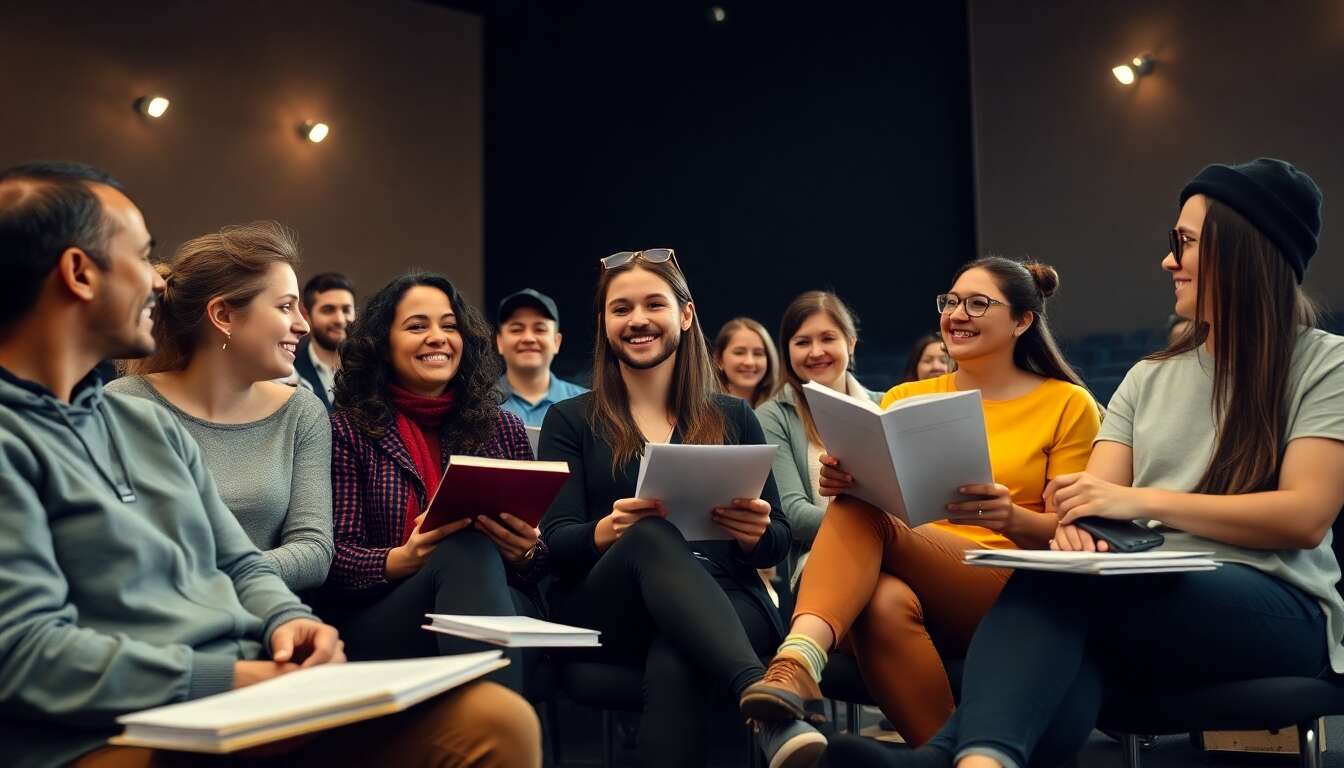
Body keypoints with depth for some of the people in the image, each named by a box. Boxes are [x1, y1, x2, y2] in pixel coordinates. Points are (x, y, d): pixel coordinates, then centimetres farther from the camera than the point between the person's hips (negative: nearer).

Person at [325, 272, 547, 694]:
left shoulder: (503, 429, 17)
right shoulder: (349, 430, 8)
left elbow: (539, 559, 15)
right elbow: (336, 556, 0)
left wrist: (525, 552, -10)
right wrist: (402, 560, -21)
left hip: (504, 612, 2)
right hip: (380, 624, -2)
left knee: (475, 557, -34)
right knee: (468, 552, -34)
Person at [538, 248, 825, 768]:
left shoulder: (733, 418, 16)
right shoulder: (570, 421, 13)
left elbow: (778, 543, 12)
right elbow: (555, 544, 0)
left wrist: (755, 533, -14)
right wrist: (608, 531, -24)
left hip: (724, 603, 1)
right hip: (605, 616, 0)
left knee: (676, 662, -39)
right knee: (652, 537, -38)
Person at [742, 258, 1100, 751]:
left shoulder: (1067, 404, 10)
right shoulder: (905, 399, 18)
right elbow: (869, 490, 10)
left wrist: (1010, 518, -20)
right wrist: (842, 482, -15)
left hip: (1010, 593, -3)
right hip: (911, 579, 3)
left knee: (862, 516, -32)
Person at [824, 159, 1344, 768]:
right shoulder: (1148, 378, 21)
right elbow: (1098, 497, 9)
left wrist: (1142, 500, -14)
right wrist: (1077, 527, -17)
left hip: (1275, 607, -4)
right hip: (1148, 608, 4)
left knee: (1054, 583, -35)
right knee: (1071, 648, -35)